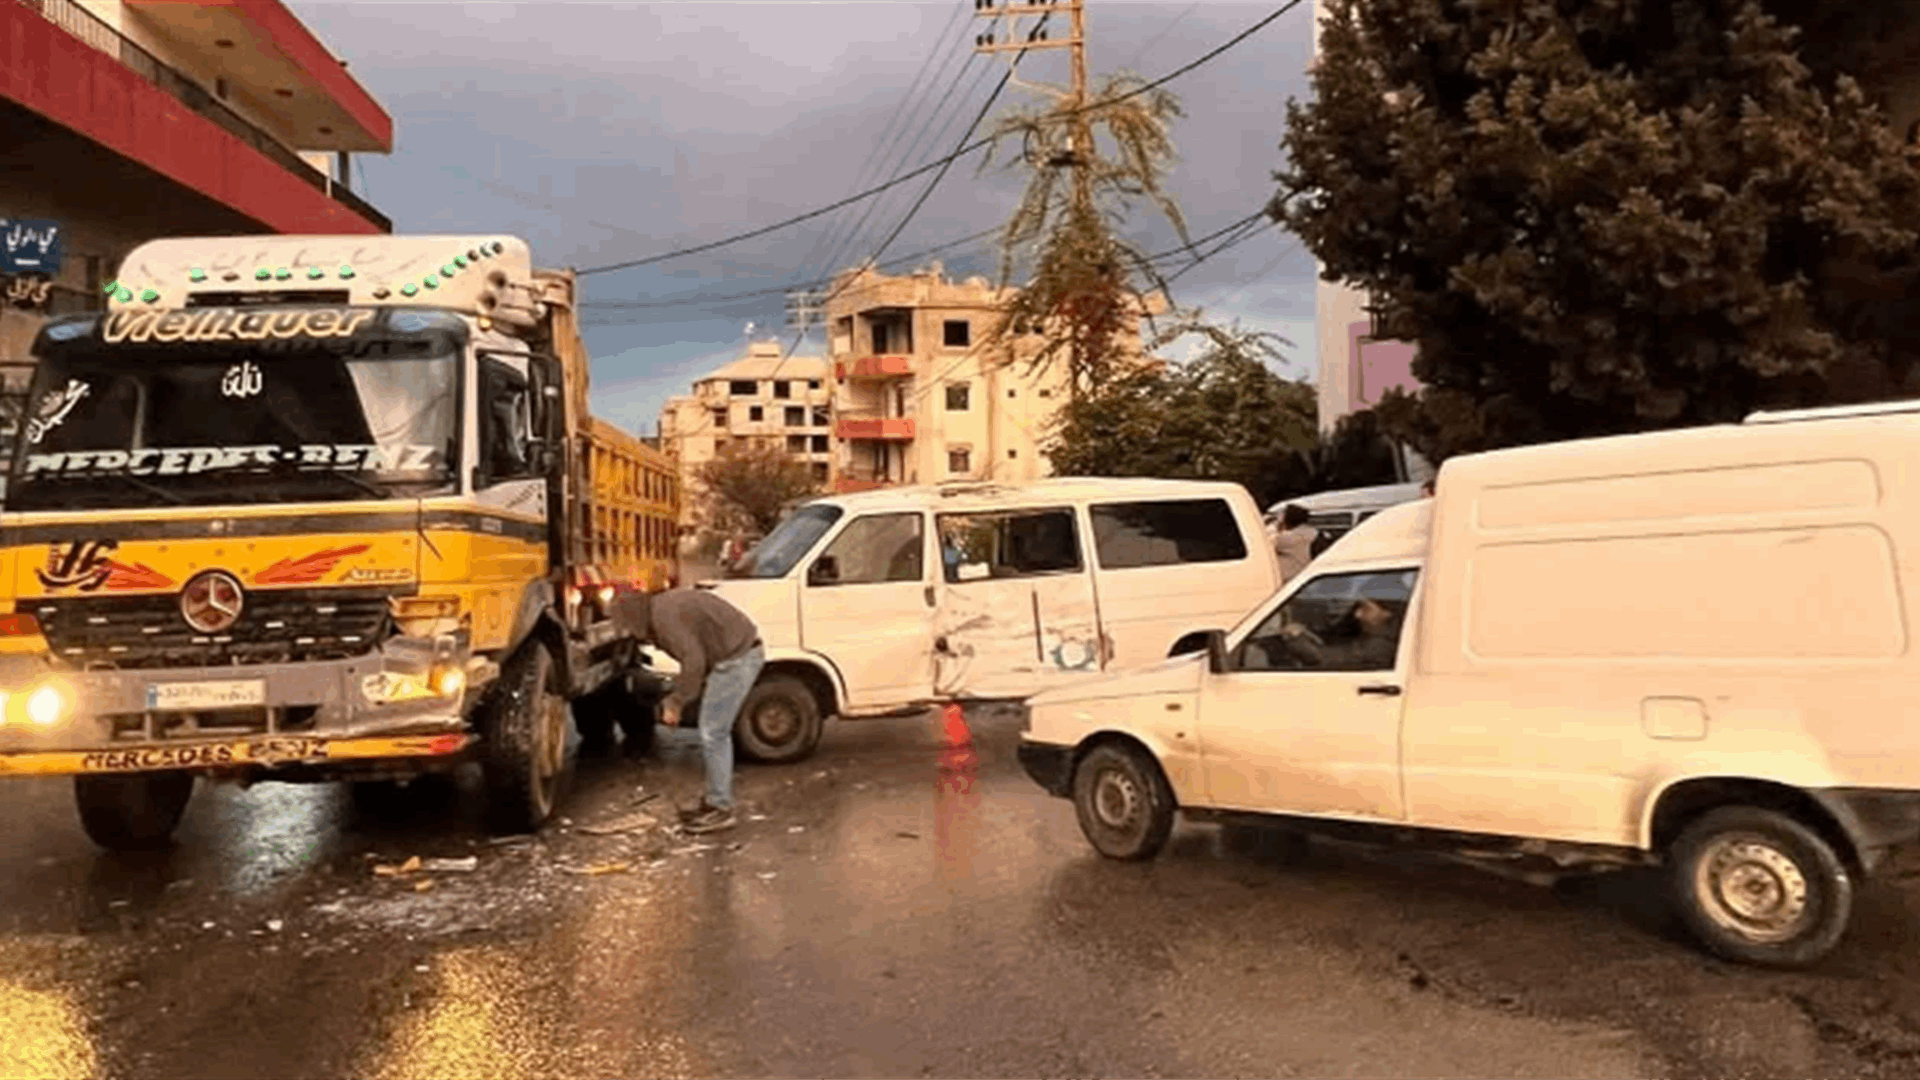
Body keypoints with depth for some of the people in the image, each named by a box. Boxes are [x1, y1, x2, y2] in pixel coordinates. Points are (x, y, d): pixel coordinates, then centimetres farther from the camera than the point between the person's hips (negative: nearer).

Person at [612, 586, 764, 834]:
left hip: (736, 658, -11)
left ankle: (720, 809, 4)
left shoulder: (663, 616, -14)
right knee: (716, 733, 17)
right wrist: (677, 702, 16)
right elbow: (696, 656, 20)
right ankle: (715, 801, 26)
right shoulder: (669, 605, 18)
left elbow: (693, 661, -21)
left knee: (713, 734, -4)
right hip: (745, 652, 11)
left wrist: (676, 704, -11)